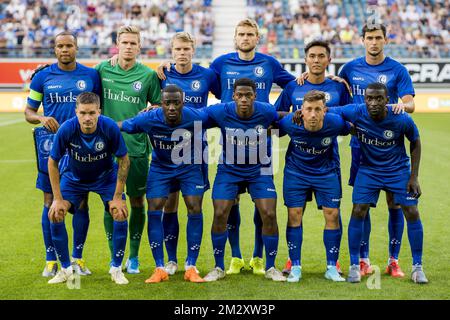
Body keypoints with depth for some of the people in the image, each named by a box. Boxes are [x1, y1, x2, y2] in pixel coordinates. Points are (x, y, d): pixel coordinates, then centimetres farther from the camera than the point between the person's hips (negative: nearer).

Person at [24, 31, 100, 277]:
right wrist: (41, 118, -11)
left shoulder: (91, 75, 5)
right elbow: (28, 111, 9)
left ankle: (77, 258, 16)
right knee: (51, 202, 2)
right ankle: (51, 259, 12)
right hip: (52, 144, 0)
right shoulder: (43, 76, 4)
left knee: (81, 203, 3)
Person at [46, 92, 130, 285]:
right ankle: (66, 269, 4)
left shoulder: (110, 128, -30)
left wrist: (117, 197, -16)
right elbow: (53, 162, -15)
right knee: (55, 214, -14)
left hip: (106, 176, -1)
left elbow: (123, 161, -16)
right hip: (74, 177, 1)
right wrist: (58, 199, -15)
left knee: (120, 214, -19)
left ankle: (116, 269, 0)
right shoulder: (66, 129, -30)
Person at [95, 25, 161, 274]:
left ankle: (133, 257, 18)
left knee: (137, 202, 5)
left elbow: (159, 106, 9)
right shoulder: (102, 69, 3)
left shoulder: (148, 75, 1)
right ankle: (115, 256, 16)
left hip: (137, 148, 0)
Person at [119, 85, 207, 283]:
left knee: (195, 209, -12)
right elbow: (117, 127, -14)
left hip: (189, 167, 0)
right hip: (160, 167, 0)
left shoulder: (195, 117, -27)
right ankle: (160, 269, 0)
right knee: (154, 210, -11)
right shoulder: (149, 119, -26)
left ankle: (191, 267, 0)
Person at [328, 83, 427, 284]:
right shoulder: (356, 113, -22)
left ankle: (417, 267, 9)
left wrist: (414, 176, -6)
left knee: (412, 213, -6)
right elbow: (329, 111, -10)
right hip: (368, 169, 1)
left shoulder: (402, 120, -22)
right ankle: (354, 266, 3)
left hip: (398, 169, 0)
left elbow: (415, 142, -5)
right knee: (358, 211, -11)